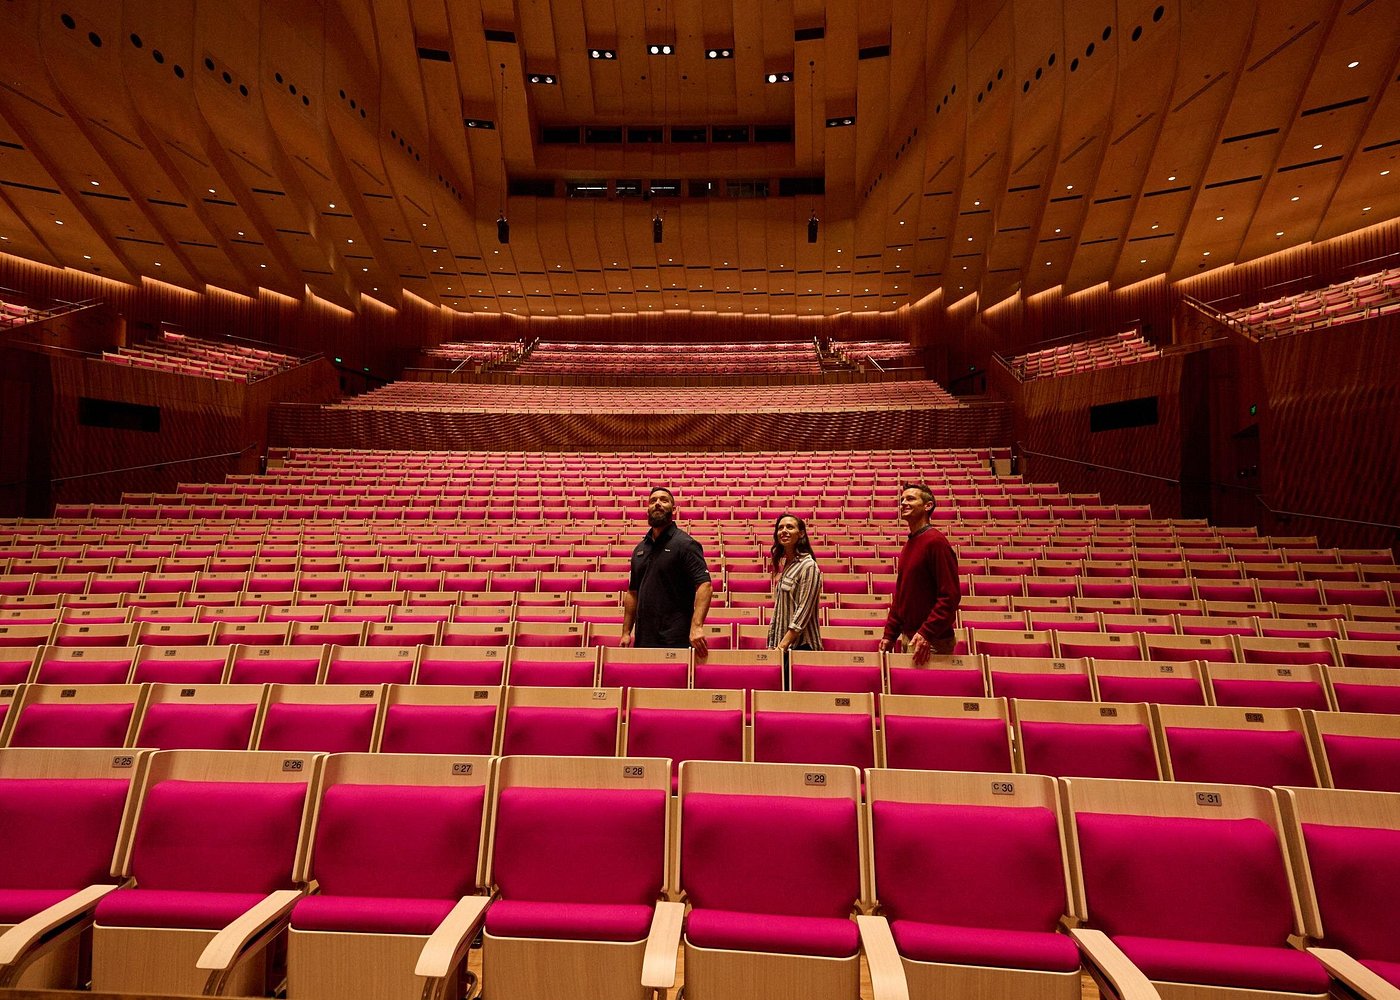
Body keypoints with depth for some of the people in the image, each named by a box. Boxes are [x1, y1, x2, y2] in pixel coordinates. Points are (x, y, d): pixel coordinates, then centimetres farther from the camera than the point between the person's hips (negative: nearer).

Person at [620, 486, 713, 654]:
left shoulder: (685, 544, -7)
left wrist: (696, 626, -29)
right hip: (642, 639, 6)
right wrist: (626, 632, 10)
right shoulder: (640, 548, 13)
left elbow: (704, 585, -18)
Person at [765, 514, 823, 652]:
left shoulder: (808, 566, -12)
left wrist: (783, 645, -18)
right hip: (780, 643, 7)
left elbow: (804, 611, -17)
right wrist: (772, 645, 8)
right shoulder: (785, 564, 12)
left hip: (800, 645, -7)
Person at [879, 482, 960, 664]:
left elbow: (950, 596, -20)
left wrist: (927, 633, -23)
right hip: (908, 637, 8)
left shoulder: (935, 541, -14)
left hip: (931, 642, -8)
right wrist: (890, 634, 13)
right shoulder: (910, 543, 11)